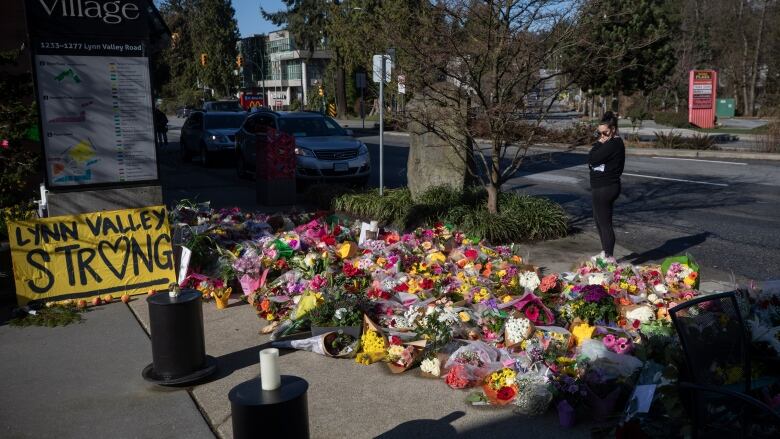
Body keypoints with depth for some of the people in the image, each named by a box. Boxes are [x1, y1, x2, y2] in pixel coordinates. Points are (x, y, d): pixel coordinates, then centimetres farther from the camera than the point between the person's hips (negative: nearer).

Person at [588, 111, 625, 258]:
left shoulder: (614, 144, -19)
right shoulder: (610, 143, 12)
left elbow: (591, 160, -21)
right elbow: (591, 160, 11)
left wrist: (599, 143, -13)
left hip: (605, 188, -11)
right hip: (601, 187, 11)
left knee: (605, 223, -4)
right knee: (599, 220, 23)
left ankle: (609, 257, 5)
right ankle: (605, 252, 36)